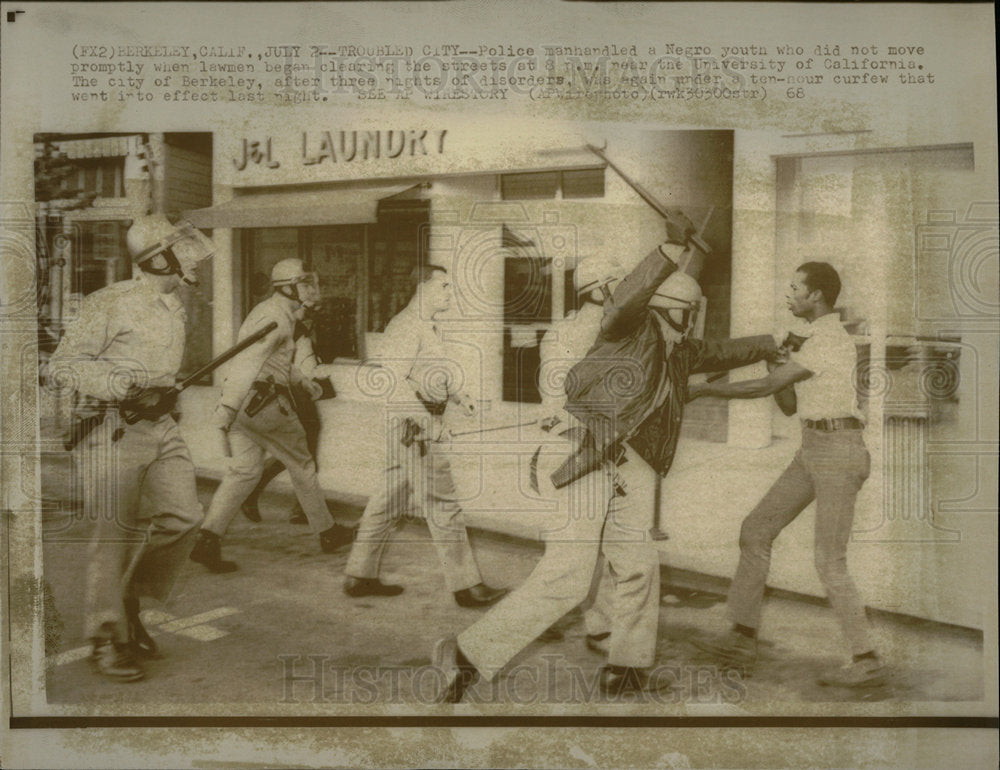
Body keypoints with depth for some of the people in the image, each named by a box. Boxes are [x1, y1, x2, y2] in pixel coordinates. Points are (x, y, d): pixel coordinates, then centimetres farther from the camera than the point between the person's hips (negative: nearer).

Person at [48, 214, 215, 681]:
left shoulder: (173, 306, 13)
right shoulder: (108, 304, -11)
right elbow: (62, 365, -11)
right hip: (113, 429, -7)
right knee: (116, 534, -3)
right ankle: (106, 639, 13)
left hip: (160, 425, 7)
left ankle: (130, 605, 19)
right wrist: (119, 384, -22)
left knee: (182, 516, -2)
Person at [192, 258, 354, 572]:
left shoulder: (269, 310, 19)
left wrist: (304, 382, 42)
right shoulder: (277, 316, -15)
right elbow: (248, 361, -24)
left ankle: (207, 541, -4)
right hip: (263, 401, -9)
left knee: (244, 470, 7)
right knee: (301, 464, 6)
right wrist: (227, 407, -29)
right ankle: (327, 533, 21)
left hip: (241, 402, 9)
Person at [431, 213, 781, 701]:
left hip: (608, 474, 10)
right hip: (575, 461, -10)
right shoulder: (637, 328, -6)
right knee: (566, 579, -14)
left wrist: (769, 344, 51)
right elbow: (622, 302, -30)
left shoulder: (679, 351, 21)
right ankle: (467, 656, -6)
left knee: (640, 564, 14)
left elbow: (718, 352, 40)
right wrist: (671, 250, -36)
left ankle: (626, 669, 28)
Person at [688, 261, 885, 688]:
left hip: (837, 452, -10)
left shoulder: (828, 339, -14)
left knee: (829, 562, -7)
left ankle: (867, 661, 7)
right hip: (813, 452, 10)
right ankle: (743, 638, 11)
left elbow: (764, 387, -15)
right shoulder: (823, 339, 18)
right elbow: (790, 405, 18)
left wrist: (705, 389, -6)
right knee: (756, 530, 6)